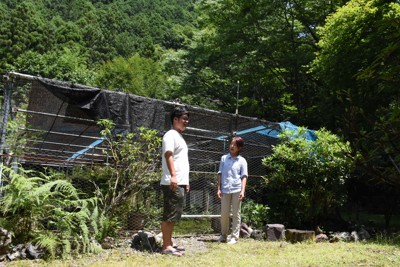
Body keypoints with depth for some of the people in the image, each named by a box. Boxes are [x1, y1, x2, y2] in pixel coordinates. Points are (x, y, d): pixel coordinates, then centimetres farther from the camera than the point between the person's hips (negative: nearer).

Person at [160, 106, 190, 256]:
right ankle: (166, 247, -2)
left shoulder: (180, 137, 22)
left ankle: (169, 244, 19)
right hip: (172, 183, -10)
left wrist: (186, 181, 24)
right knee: (169, 215, -6)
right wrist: (172, 176, -31)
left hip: (180, 183, 10)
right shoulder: (171, 135, -7)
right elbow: (168, 155, -20)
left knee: (174, 216, 12)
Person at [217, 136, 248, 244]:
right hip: (225, 190, 2)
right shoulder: (224, 158, 10)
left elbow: (244, 176, 0)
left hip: (237, 190, -2)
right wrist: (219, 188, 4)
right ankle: (223, 235, 21)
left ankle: (234, 236, 8)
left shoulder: (242, 161, 5)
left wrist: (242, 191, -10)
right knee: (224, 214, 6)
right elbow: (220, 174, 11)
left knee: (236, 214, 2)